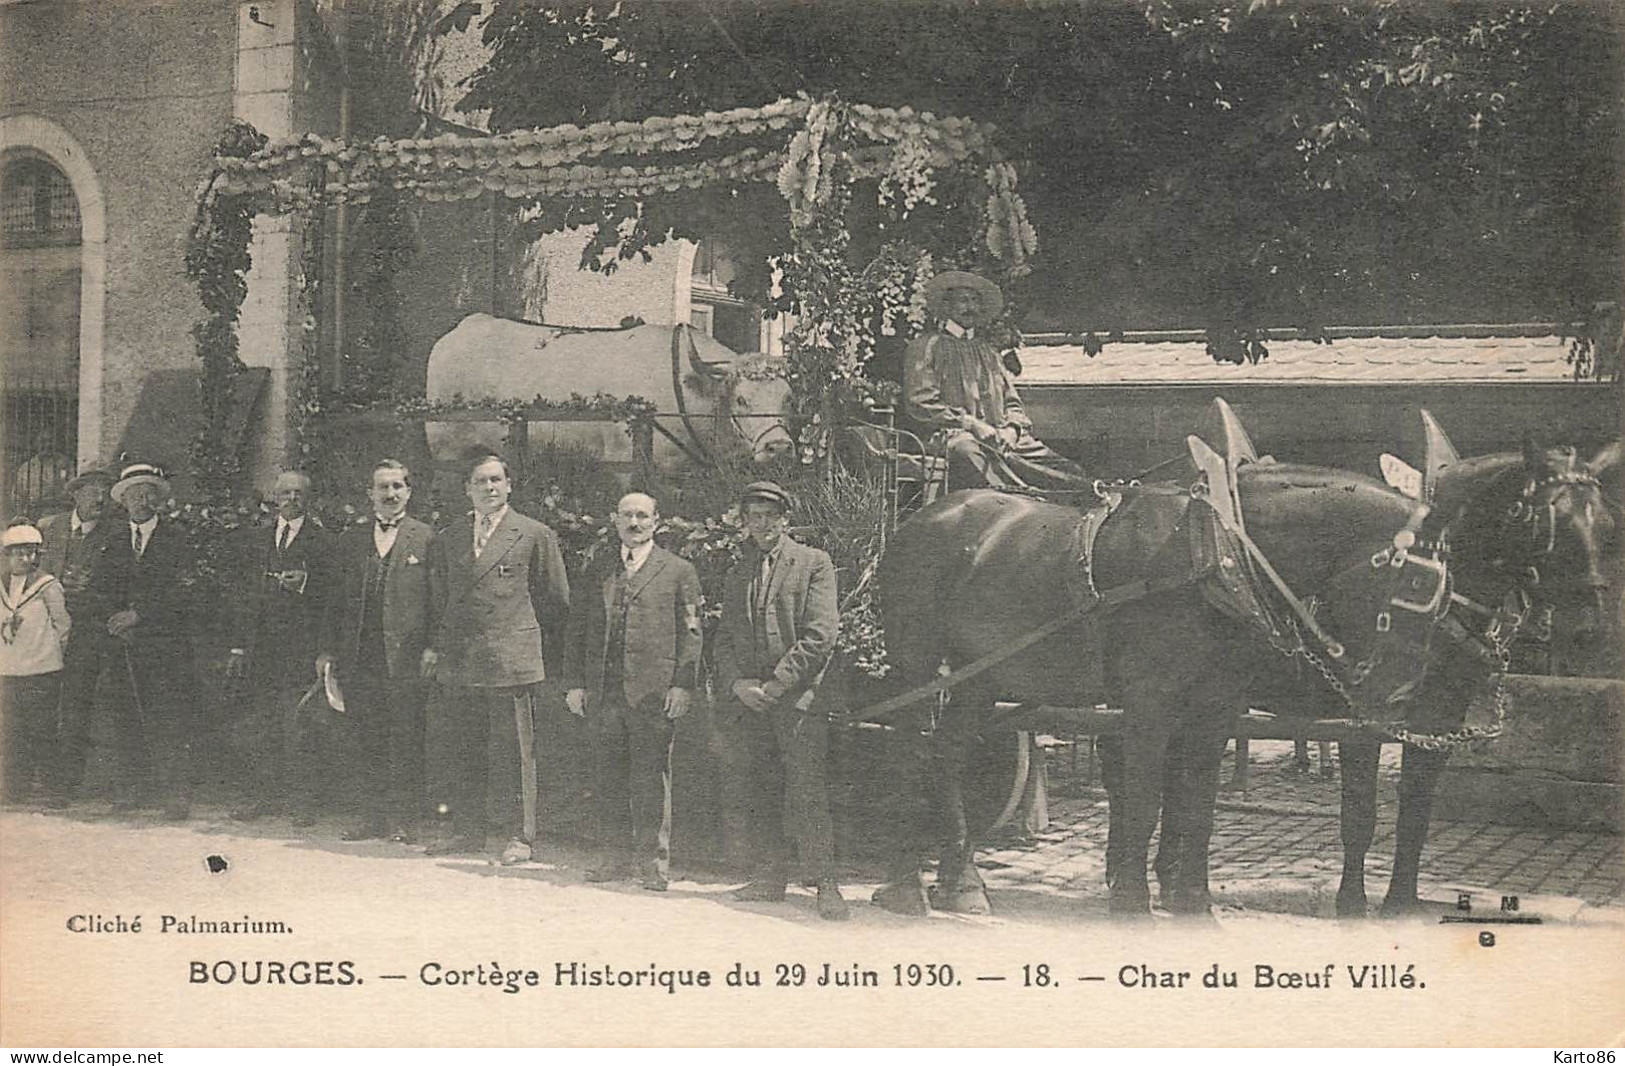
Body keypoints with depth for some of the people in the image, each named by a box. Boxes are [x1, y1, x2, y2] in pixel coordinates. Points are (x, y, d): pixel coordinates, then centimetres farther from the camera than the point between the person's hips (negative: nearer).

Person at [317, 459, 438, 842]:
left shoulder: (426, 538, 2)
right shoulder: (349, 540, 14)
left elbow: (438, 599, -1)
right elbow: (336, 600, 14)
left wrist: (432, 648, -9)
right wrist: (326, 650, 8)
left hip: (406, 654, -4)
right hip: (359, 658, 4)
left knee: (406, 742, -1)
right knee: (367, 741, 8)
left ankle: (405, 819, 6)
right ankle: (373, 817, 15)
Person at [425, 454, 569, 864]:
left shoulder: (535, 536, 3)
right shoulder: (448, 538, 15)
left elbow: (556, 600, 6)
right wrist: (435, 646, 13)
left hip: (510, 658, -4)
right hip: (457, 661, 5)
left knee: (513, 750, -2)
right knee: (454, 751, 7)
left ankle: (519, 836, 6)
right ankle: (468, 829, 19)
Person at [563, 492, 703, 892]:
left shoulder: (678, 571, 5)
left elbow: (690, 632, 1)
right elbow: (577, 630, 15)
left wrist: (683, 684, -8)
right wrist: (575, 683, 7)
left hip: (653, 693, -4)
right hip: (603, 692, 4)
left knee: (652, 777, -3)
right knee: (608, 778, 7)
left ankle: (654, 861, 4)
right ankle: (616, 856, 16)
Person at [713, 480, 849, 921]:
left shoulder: (814, 564, 4)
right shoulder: (735, 575, 20)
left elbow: (819, 637, -5)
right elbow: (724, 640, 17)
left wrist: (776, 683, -11)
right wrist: (737, 682, -3)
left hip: (797, 697, -5)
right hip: (747, 701, 5)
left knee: (805, 793, -12)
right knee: (757, 793, 5)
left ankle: (825, 883, -9)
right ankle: (771, 875, 15)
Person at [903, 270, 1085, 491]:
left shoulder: (987, 351, 29)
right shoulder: (925, 347, 12)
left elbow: (1012, 403, 25)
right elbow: (919, 403, 0)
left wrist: (1012, 427, 1)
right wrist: (971, 424, -9)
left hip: (1002, 437, 5)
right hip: (956, 433, -5)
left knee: (1069, 473, -19)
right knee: (967, 453, -44)